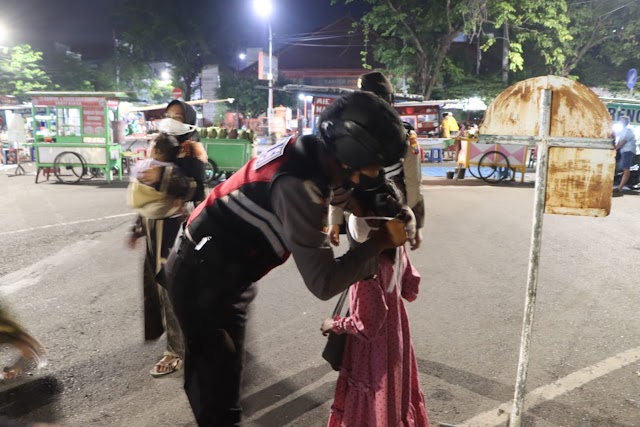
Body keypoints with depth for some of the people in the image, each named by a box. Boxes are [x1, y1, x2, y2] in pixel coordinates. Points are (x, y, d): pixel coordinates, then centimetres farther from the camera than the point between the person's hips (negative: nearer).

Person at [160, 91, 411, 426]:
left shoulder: (306, 153, -4)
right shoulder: (298, 184, -30)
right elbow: (323, 282, -29)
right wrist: (380, 242, -20)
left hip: (217, 272, 9)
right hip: (203, 279, -9)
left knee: (212, 375, 23)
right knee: (218, 386, 4)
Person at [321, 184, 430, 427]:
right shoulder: (396, 247, -7)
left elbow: (367, 325, -27)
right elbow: (411, 290, 6)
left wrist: (335, 325, -13)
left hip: (373, 352, -7)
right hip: (395, 343, 8)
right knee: (396, 402, 27)